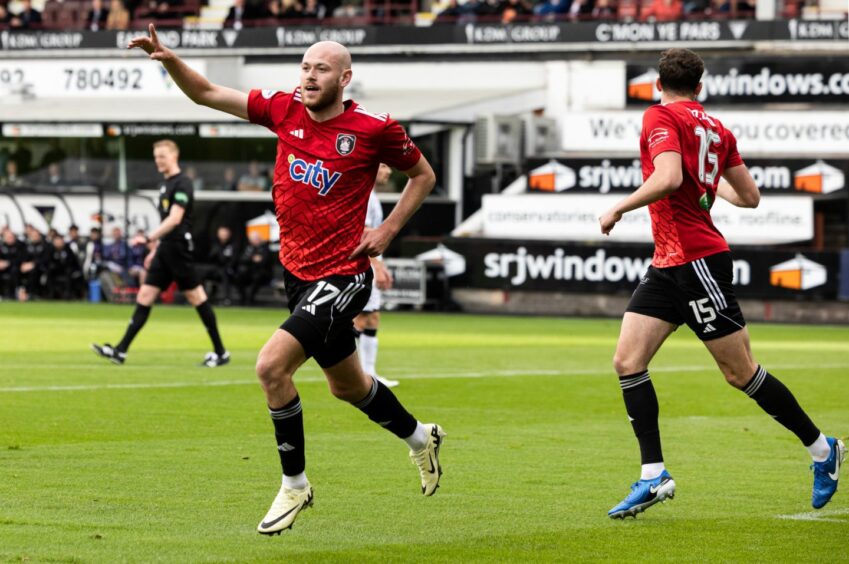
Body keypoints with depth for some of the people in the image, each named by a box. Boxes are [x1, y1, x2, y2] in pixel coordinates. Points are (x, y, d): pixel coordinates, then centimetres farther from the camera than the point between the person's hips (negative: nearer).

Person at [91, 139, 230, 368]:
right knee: (145, 296, 3)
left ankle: (220, 353, 4)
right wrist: (156, 249, 23)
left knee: (196, 297, -4)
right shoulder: (165, 184, 17)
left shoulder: (182, 183, -11)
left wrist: (149, 238, -27)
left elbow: (175, 219, -22)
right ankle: (121, 351, -1)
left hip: (179, 248, -9)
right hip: (166, 250, 9)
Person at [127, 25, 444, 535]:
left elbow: (423, 175, 4)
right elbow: (207, 94, 2)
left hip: (341, 277, -6)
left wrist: (386, 232, -6)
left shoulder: (374, 129, -12)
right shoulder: (285, 110, 0)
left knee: (272, 365, -21)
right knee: (347, 385, 22)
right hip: (297, 275, 6)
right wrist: (169, 59, -16)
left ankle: (295, 486, -5)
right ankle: (420, 438, 49)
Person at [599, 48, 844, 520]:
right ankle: (653, 476, -3)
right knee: (627, 361, 1)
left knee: (740, 372, 0)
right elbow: (750, 197, 16)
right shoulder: (716, 129, 13)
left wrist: (618, 208, -14)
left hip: (697, 260, -9)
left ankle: (821, 449, 12)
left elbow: (668, 178, -26)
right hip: (668, 264, 9)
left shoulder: (660, 117, -9)